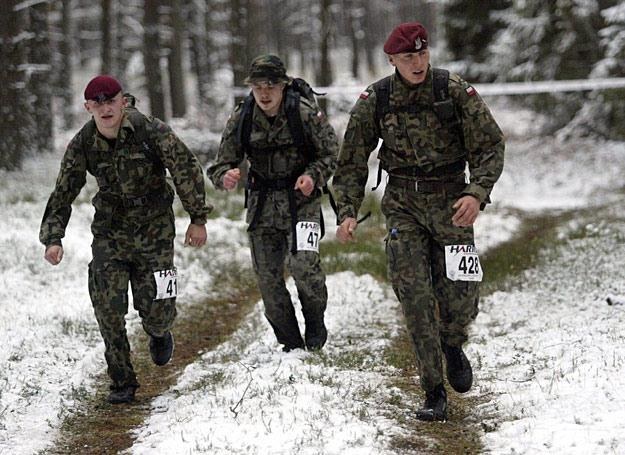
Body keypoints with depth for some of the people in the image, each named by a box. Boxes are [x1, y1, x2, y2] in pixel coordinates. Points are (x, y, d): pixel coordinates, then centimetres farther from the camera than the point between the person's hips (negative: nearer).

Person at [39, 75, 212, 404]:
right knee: (108, 309, -8)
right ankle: (122, 382, 5)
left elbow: (187, 170, -8)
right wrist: (53, 238, -12)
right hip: (109, 232, 2)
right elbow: (62, 195, 0)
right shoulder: (82, 146, -7)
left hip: (154, 232, -2)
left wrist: (198, 219, -8)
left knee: (156, 309, -2)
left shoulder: (151, 131, -15)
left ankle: (159, 333, 38)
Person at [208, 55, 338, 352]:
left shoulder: (305, 113, -12)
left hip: (301, 199, -3)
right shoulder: (241, 118, -4)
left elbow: (331, 152, -1)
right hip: (262, 204, 4)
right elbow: (222, 164, 0)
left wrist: (314, 176, -19)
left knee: (303, 263, -22)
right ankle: (291, 344, 17)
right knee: (268, 277, 3)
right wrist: (225, 177, -24)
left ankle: (316, 324, 5)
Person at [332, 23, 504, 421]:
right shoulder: (374, 101, -3)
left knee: (458, 294, -4)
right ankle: (434, 393, -2)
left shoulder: (455, 91, -8)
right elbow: (352, 161, 5)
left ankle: (452, 346, 32)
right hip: (403, 205, 1)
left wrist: (478, 193, -21)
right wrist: (349, 212, -5)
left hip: (450, 199, -1)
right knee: (414, 295, -9)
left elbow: (490, 145, -5)